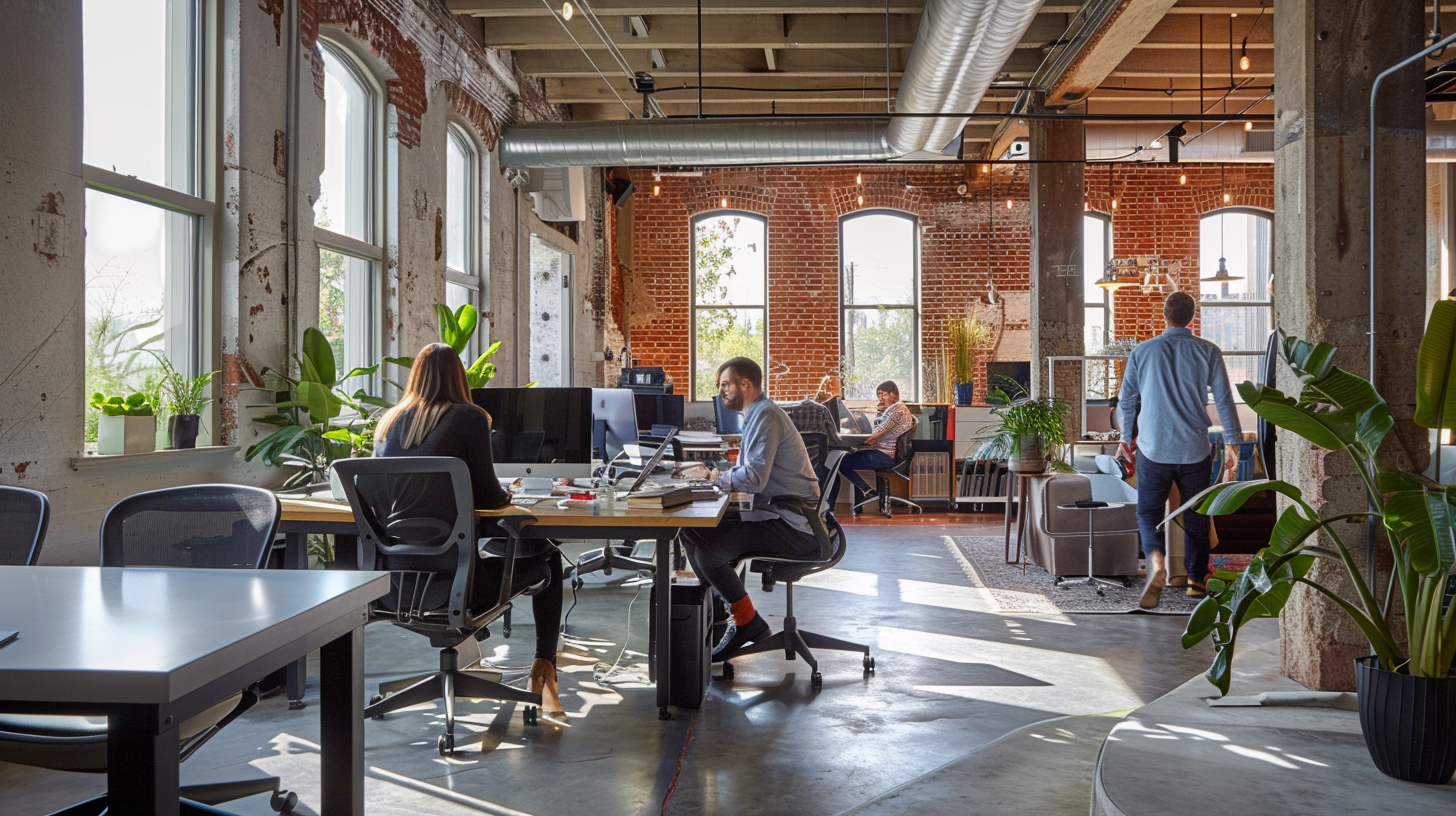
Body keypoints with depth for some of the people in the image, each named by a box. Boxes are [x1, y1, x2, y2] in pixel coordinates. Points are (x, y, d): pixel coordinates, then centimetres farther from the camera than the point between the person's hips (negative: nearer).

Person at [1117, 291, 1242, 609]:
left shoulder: (1142, 351, -1)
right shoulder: (1208, 352, -3)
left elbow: (1127, 399, 5)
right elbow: (1224, 399, 1)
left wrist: (1127, 437, 18)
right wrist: (1232, 439, 12)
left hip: (1153, 449, 0)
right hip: (1195, 451, 1)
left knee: (1148, 512, 7)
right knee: (1196, 516, 14)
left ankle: (1156, 560, -19)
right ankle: (1196, 580, 21)